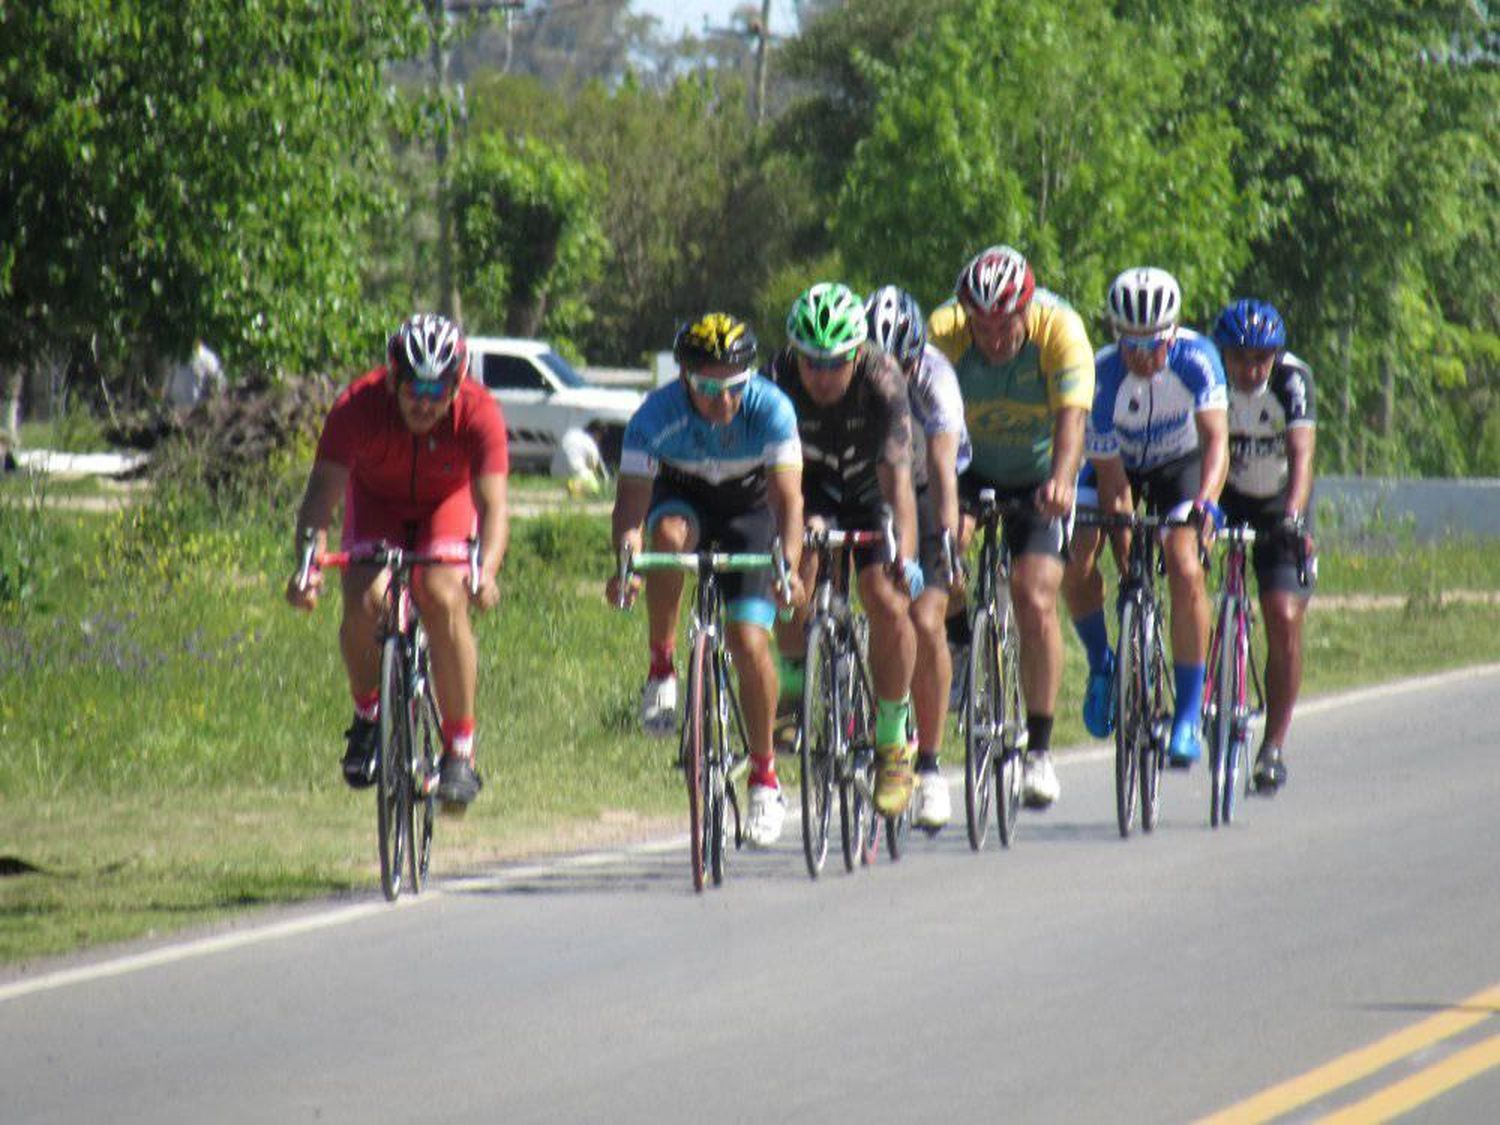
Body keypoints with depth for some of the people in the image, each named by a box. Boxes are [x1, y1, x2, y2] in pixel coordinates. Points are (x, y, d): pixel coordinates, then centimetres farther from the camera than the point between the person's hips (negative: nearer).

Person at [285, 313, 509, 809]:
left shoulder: (478, 414, -33)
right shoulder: (358, 406, -33)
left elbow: (494, 506, -40)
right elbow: (322, 493, -37)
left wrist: (486, 573, -59)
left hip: (447, 502, -1)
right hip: (376, 499, 1)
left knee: (443, 601, -25)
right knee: (363, 601, -23)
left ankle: (460, 752, -14)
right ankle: (368, 714, 6)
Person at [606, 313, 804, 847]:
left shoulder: (770, 408, -32)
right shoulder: (656, 416, -30)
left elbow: (788, 497, -38)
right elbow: (630, 502, -33)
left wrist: (788, 565, -55)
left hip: (749, 507, -1)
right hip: (682, 496, 1)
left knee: (750, 642, -15)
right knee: (670, 536, -37)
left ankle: (764, 777, 3)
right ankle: (661, 666, -17)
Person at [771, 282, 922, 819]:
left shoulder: (882, 381, -32)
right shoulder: (780, 378, -29)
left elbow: (897, 478, -38)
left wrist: (905, 557, -51)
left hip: (868, 487, -1)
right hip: (810, 483, 1)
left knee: (888, 604, -17)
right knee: (798, 564, -30)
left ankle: (892, 740, 0)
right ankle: (793, 683, -6)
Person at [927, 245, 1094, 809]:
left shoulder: (1060, 330, -28)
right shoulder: (944, 332, -26)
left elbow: (1071, 417, -39)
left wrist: (1061, 482, -57)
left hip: (1039, 473, -1)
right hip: (969, 465, 1)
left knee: (1035, 602, -15)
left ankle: (1039, 748, -3)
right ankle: (960, 643, -3)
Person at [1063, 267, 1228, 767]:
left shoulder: (1195, 359, -30)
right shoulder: (1102, 376, -30)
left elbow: (1216, 439, -36)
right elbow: (1112, 482, -27)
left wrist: (1205, 501, -56)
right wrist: (1127, 566, -30)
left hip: (1179, 465, -1)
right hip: (1120, 464, 1)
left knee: (1185, 571, -22)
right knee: (1078, 562, -22)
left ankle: (1189, 714, -16)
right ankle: (1101, 666, 7)